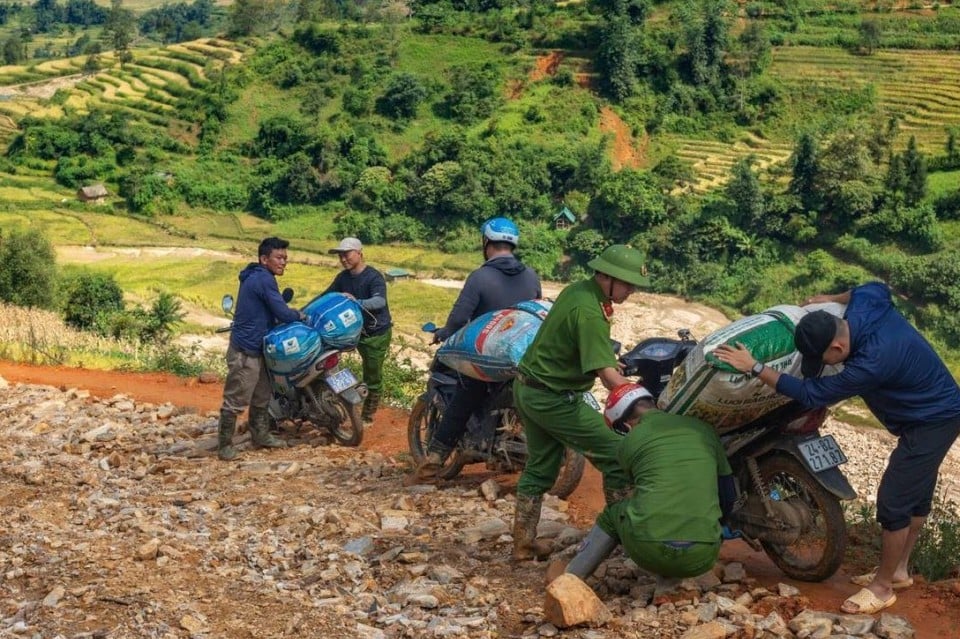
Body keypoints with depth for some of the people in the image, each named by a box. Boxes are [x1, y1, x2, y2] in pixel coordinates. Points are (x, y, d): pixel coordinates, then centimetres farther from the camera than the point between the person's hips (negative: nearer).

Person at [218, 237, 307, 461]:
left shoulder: (256, 277, 14)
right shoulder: (264, 279, -17)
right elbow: (283, 313, -18)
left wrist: (290, 313, 13)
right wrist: (300, 315, 0)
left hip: (255, 348, 11)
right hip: (245, 351, -11)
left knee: (261, 396, 19)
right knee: (236, 400, -6)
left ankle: (261, 435, 30)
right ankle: (225, 445, -1)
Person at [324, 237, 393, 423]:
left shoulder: (374, 277, -20)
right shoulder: (343, 277, 2)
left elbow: (379, 301, -37)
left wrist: (357, 302, -54)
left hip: (378, 332, -6)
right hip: (357, 330, 6)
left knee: (373, 375, 1)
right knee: (369, 371, 12)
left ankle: (368, 415, 11)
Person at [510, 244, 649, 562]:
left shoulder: (577, 290, 4)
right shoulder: (589, 312, -25)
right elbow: (607, 375, -31)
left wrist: (616, 369, 6)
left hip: (528, 389, 10)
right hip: (554, 399, -10)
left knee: (540, 467, 18)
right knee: (617, 454, -3)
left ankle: (523, 542, 24)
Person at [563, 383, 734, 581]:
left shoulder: (628, 442, 9)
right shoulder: (705, 429, 14)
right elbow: (729, 498, 18)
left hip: (648, 550, -1)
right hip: (701, 559, 1)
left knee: (613, 514, 31)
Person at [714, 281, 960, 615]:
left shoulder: (872, 362, -39)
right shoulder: (865, 304, -15)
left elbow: (812, 393, -31)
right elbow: (877, 287, 11)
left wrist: (754, 367, -29)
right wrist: (829, 300, 13)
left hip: (933, 421, -10)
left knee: (893, 501, -6)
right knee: (916, 491, 21)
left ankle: (883, 587, 9)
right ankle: (899, 569, 37)